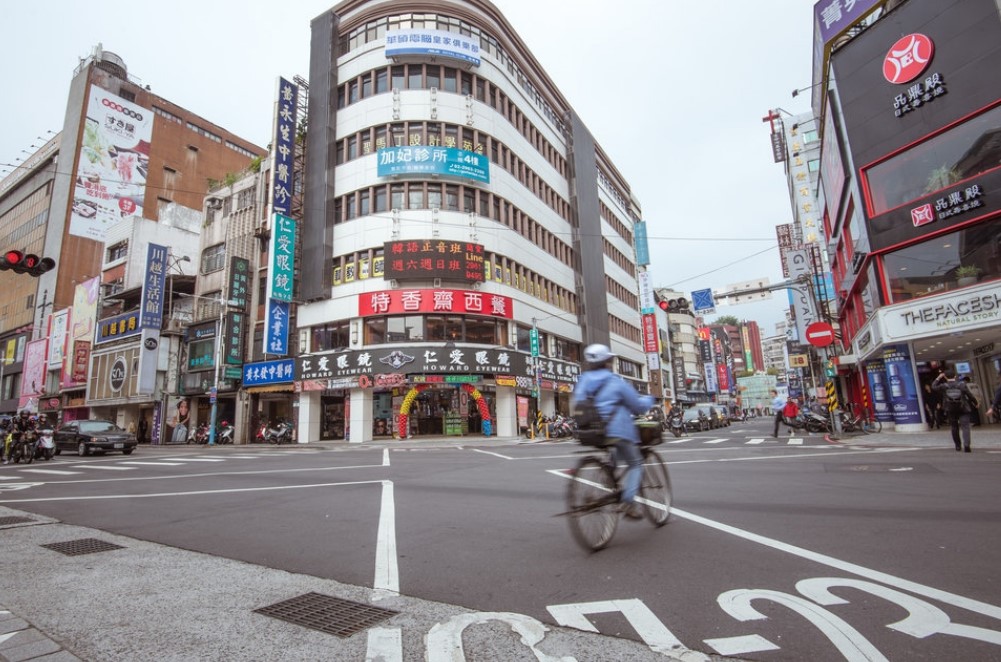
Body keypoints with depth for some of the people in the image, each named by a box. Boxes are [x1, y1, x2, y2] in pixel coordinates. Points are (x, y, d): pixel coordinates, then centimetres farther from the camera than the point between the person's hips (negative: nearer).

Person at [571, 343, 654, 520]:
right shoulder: (615, 382, -7)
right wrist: (648, 400, 20)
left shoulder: (582, 382, 8)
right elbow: (638, 406, 0)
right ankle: (628, 502, -3)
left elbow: (574, 407, 14)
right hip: (617, 431, -6)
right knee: (635, 463, 10)